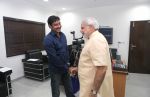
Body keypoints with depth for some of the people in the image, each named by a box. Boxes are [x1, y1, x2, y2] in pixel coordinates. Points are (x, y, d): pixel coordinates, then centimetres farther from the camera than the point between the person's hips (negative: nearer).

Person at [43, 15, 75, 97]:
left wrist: (68, 65, 5)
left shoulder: (63, 35, 2)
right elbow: (54, 58, -21)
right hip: (56, 70, -6)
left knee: (69, 90, 20)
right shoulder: (48, 39, -21)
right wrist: (66, 67, -13)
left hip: (65, 68, 6)